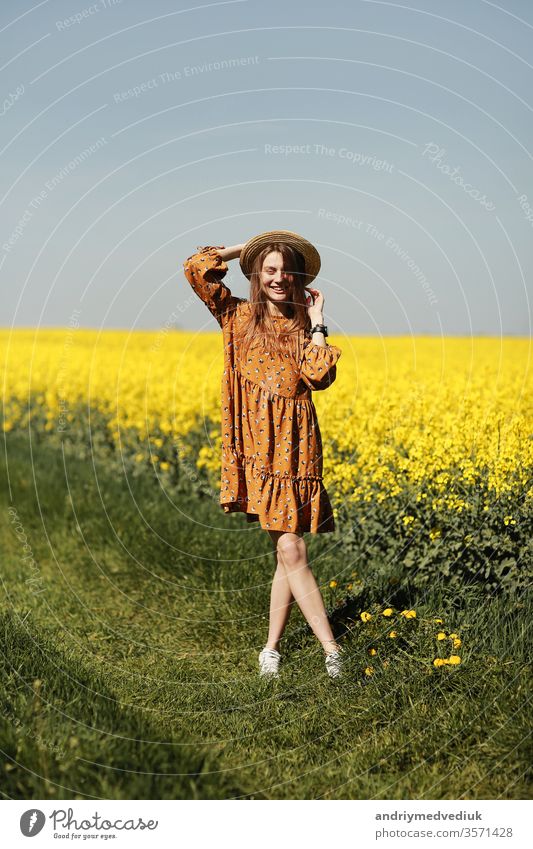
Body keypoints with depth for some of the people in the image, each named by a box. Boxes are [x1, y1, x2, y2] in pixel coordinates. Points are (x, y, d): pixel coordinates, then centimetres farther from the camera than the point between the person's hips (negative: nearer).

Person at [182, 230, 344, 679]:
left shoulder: (305, 326, 11)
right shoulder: (238, 315, 8)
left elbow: (319, 377, -6)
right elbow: (196, 269, -3)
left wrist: (316, 325, -2)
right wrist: (241, 249, 7)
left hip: (294, 446, 2)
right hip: (257, 444, -1)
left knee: (289, 552, 0)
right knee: (290, 550, -7)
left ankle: (272, 647, 13)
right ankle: (332, 648, -4)